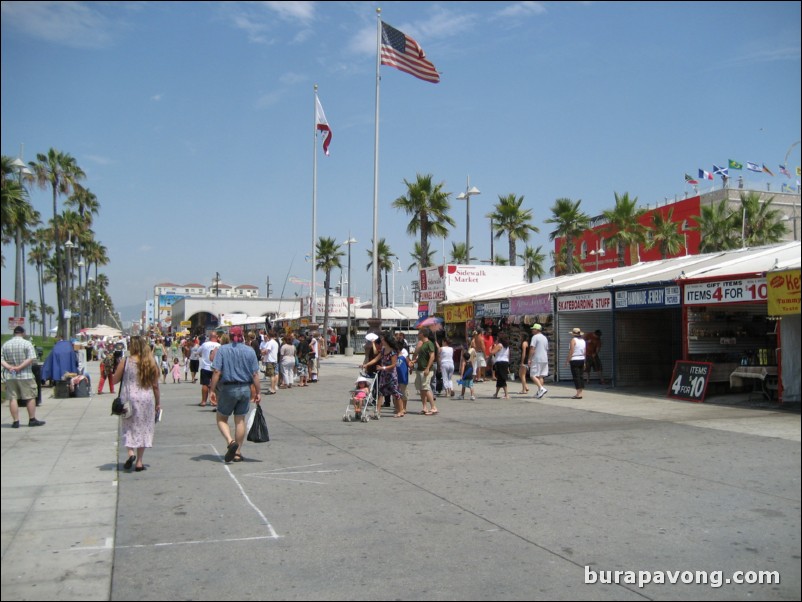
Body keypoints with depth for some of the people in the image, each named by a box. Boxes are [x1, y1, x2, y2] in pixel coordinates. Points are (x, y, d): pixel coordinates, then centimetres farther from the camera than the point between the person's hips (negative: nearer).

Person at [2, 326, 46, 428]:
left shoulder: (5, 344, 7)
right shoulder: (27, 343, -5)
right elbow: (31, 358, -15)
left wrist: (9, 367, -11)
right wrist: (19, 367, -14)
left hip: (10, 376, 4)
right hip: (25, 375, -3)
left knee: (12, 398, 5)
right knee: (30, 397, 5)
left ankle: (15, 421, 5)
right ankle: (32, 420, 7)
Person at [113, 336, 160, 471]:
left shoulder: (125, 362, -7)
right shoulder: (151, 364, -1)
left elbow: (115, 380, 1)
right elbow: (155, 385, 2)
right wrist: (158, 403, 11)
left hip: (129, 398, -1)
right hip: (147, 399, 1)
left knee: (129, 427, 14)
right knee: (143, 428, 9)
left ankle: (131, 452, -8)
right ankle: (139, 462, 10)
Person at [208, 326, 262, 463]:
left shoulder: (222, 350, -5)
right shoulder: (250, 351, 1)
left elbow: (217, 372, -11)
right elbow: (255, 374, -1)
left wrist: (212, 390, -6)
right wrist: (257, 392, 6)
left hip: (228, 389, -2)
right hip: (245, 389, 2)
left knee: (221, 419, 12)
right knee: (240, 420, 12)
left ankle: (230, 441, -12)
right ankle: (238, 453, 14)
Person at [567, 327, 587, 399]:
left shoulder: (573, 340, -9)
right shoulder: (583, 340, 11)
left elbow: (571, 351, -14)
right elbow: (584, 352, 12)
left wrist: (567, 360, -8)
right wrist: (584, 362, 16)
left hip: (574, 360, -7)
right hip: (582, 360, 7)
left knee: (576, 377, -6)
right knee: (581, 376, 9)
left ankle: (578, 394, -9)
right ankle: (580, 393, 10)